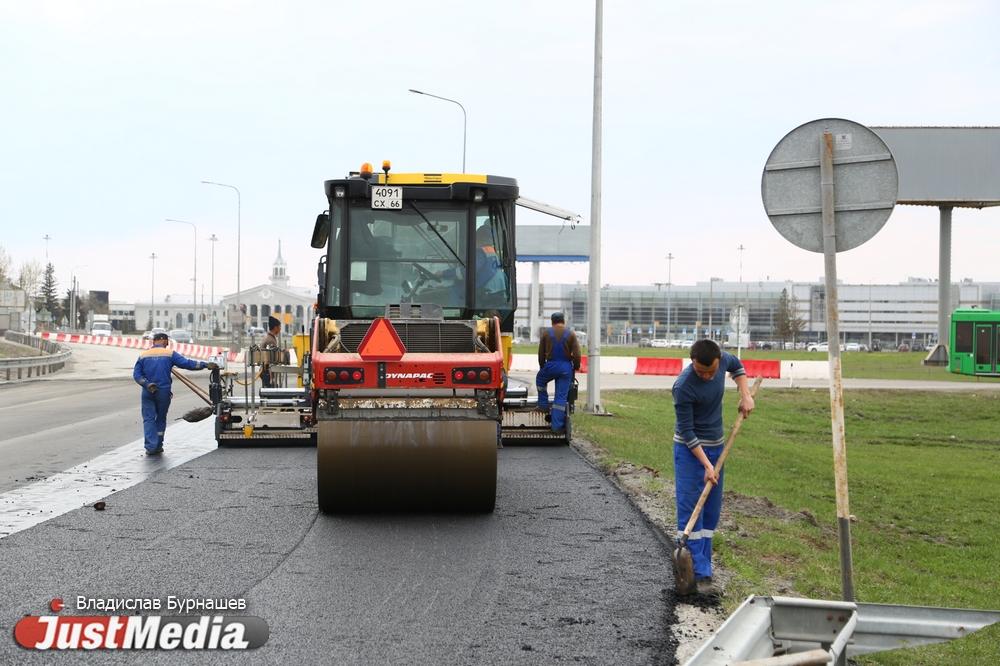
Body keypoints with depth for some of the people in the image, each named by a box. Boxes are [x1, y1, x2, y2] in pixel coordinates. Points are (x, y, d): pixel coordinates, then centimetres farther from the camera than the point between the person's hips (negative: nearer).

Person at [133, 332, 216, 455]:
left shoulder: (143, 356, 5)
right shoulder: (169, 354, -2)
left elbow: (136, 374, -2)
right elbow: (187, 363, -8)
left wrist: (147, 384, -9)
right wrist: (205, 365, -5)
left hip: (148, 393, 1)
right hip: (164, 391, -1)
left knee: (149, 419, 3)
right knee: (161, 419, 13)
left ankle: (150, 447, -8)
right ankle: (158, 446, 16)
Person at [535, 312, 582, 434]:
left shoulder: (546, 334, 3)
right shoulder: (571, 335, 1)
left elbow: (541, 354, 7)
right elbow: (577, 355, -4)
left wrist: (542, 367, 21)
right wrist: (575, 367, 10)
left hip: (550, 365, 0)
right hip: (566, 368, 0)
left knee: (540, 380, 32)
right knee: (561, 397, 3)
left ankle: (543, 405, 27)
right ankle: (557, 426, 2)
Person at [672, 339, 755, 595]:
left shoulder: (722, 359, -10)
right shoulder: (683, 387, -28)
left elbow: (736, 366, 17)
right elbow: (687, 431, -21)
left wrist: (745, 394, 4)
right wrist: (706, 466, -23)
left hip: (716, 445, 7)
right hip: (690, 449, -7)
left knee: (712, 512, 7)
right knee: (690, 511, -10)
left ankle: (702, 563, 14)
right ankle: (700, 574, -11)